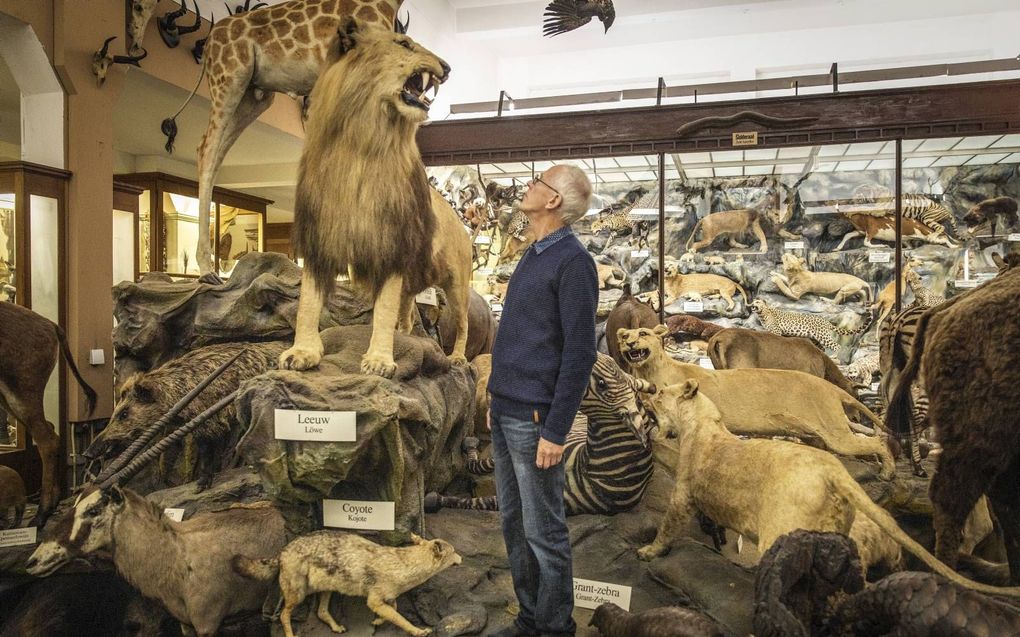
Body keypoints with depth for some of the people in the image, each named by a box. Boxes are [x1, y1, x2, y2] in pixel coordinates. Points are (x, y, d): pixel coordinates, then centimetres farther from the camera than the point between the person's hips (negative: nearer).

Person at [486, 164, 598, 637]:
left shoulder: (572, 261, -13)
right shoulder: (532, 255, 13)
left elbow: (579, 353, -17)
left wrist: (555, 430, -18)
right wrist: (497, 400, 18)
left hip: (533, 419, -9)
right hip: (505, 412, 9)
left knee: (543, 532, 4)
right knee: (513, 524, 17)